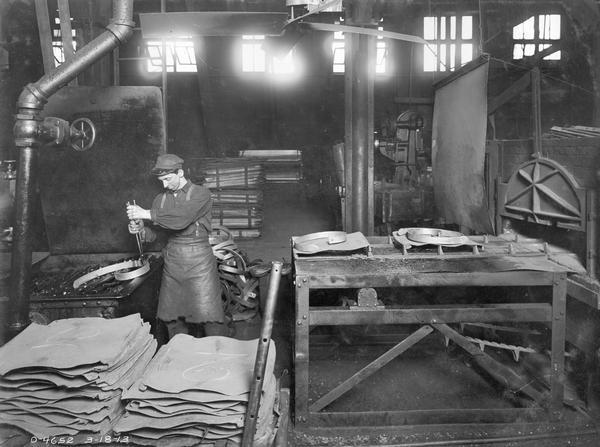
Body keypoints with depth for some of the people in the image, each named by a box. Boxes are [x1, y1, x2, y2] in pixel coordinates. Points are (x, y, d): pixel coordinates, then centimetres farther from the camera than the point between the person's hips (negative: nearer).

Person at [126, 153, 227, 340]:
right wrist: (139, 229, -13)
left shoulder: (201, 194, -6)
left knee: (210, 318, -4)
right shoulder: (161, 199, 11)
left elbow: (181, 218, -22)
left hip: (198, 262, -5)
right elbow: (152, 233, 9)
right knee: (173, 319, 8)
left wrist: (146, 213, -18)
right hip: (172, 262, 5)